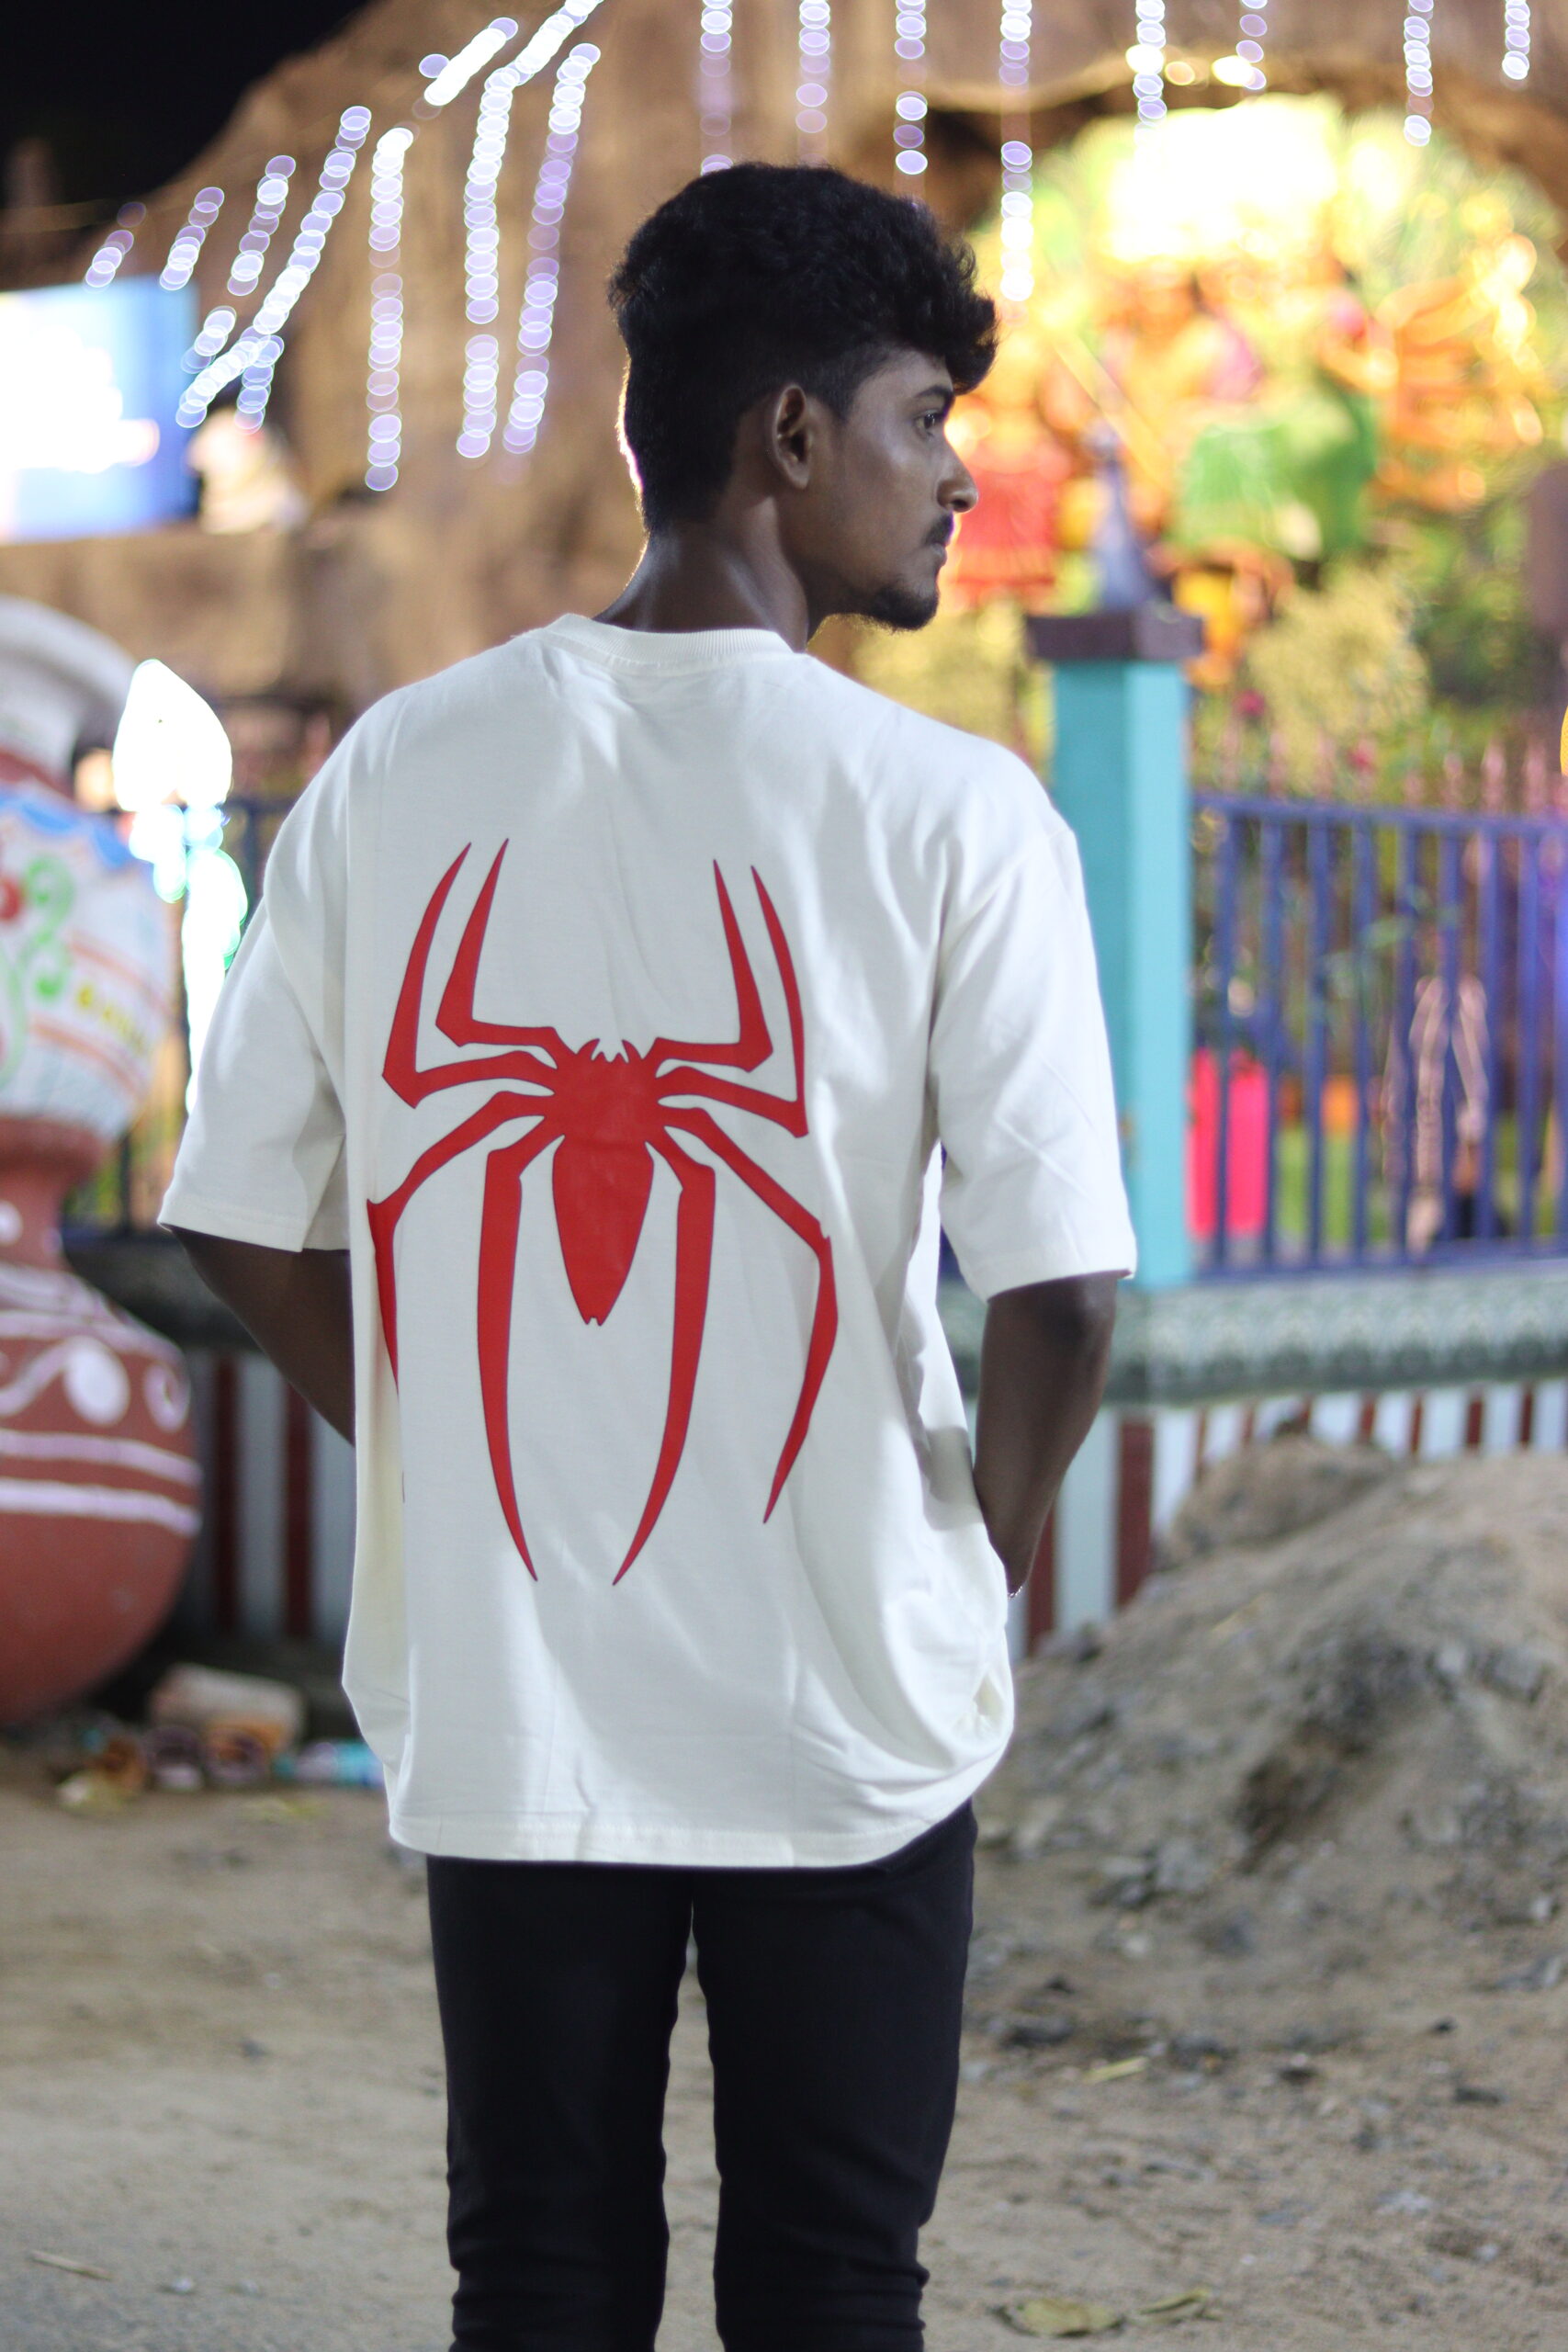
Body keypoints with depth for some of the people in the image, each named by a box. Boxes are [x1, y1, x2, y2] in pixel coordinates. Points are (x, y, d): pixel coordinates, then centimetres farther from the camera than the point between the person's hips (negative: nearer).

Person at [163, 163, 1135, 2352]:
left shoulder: (396, 770, 0)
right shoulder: (949, 814, -12)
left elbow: (244, 1222, 3)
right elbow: (1060, 1286, -15)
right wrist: (988, 1557, 4)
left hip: (500, 1702, 3)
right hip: (843, 1717, -3)